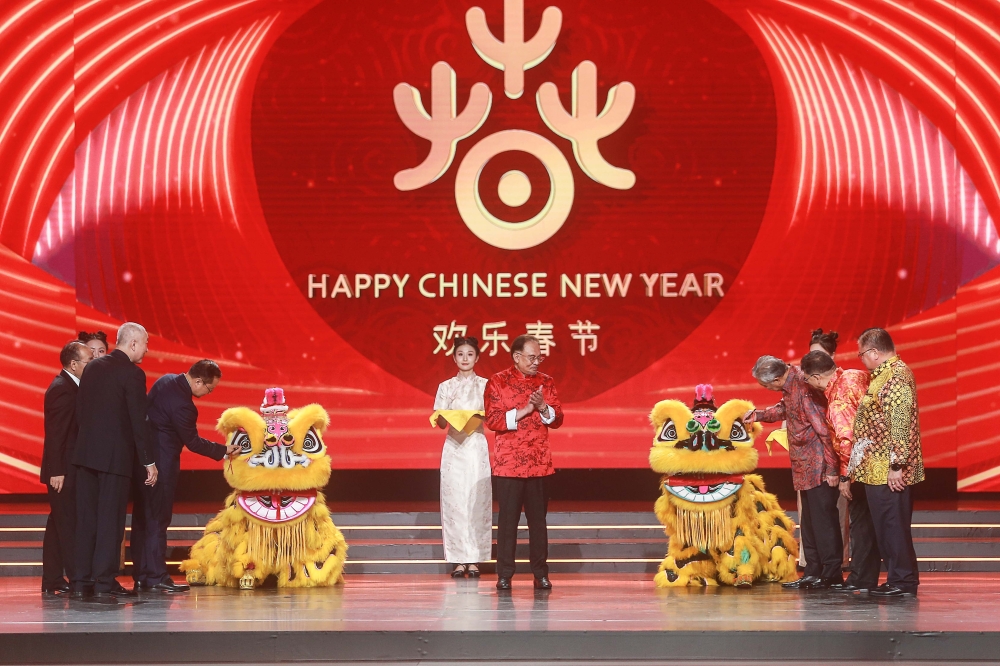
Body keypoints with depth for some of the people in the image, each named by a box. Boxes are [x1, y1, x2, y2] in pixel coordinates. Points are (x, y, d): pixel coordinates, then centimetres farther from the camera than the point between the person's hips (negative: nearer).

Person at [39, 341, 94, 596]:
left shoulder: (68, 386, 14)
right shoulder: (62, 389, -16)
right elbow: (55, 433, -20)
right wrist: (56, 471, -23)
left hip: (66, 470, 10)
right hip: (64, 471, -10)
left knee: (59, 524, 11)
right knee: (68, 526, -8)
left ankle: (52, 581, 16)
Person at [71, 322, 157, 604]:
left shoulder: (93, 367, 10)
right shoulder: (132, 374, -11)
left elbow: (80, 409, 13)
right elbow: (138, 421, -12)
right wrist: (148, 462, -7)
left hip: (85, 452, 6)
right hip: (114, 455, -6)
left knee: (86, 518, 10)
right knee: (110, 520, -3)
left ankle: (81, 583, 11)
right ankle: (103, 585, -5)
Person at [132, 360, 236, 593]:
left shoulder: (166, 381, 4)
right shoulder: (182, 404, -24)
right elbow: (193, 442, -14)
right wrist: (224, 450, -4)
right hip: (161, 464, -10)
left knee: (142, 517, 10)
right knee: (157, 518, -5)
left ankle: (141, 576, 15)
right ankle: (156, 577, -4)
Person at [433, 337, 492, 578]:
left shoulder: (486, 385, 6)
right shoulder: (446, 387, 9)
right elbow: (440, 422, 5)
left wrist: (479, 418, -18)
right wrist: (447, 418, -17)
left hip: (478, 447, -1)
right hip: (454, 447, 1)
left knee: (477, 501, -4)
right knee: (454, 501, -3)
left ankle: (474, 560, 1)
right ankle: (458, 560, 1)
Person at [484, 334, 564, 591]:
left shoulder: (546, 382, 9)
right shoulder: (498, 382, 0)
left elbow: (557, 420, 8)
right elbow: (492, 420, -8)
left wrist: (543, 408, -12)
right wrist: (523, 411, -15)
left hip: (539, 463, 3)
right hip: (508, 462, -3)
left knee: (538, 519, 4)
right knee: (508, 519, 0)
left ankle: (541, 574, 10)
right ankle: (504, 575, 6)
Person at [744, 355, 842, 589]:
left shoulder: (803, 389, -23)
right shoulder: (790, 385, 5)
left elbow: (824, 430, -23)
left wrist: (831, 468, -21)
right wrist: (758, 415, 18)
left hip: (819, 465, -10)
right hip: (805, 465, 10)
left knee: (823, 517, -5)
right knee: (808, 521, 13)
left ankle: (832, 573, 1)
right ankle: (813, 573, 20)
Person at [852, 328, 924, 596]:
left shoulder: (896, 376, -16)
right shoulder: (885, 374, 16)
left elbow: (900, 423, -22)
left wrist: (897, 465, -23)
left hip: (889, 472, -10)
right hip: (878, 470, 10)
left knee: (892, 524, -5)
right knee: (886, 525, 13)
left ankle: (903, 580, 0)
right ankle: (898, 579, 18)